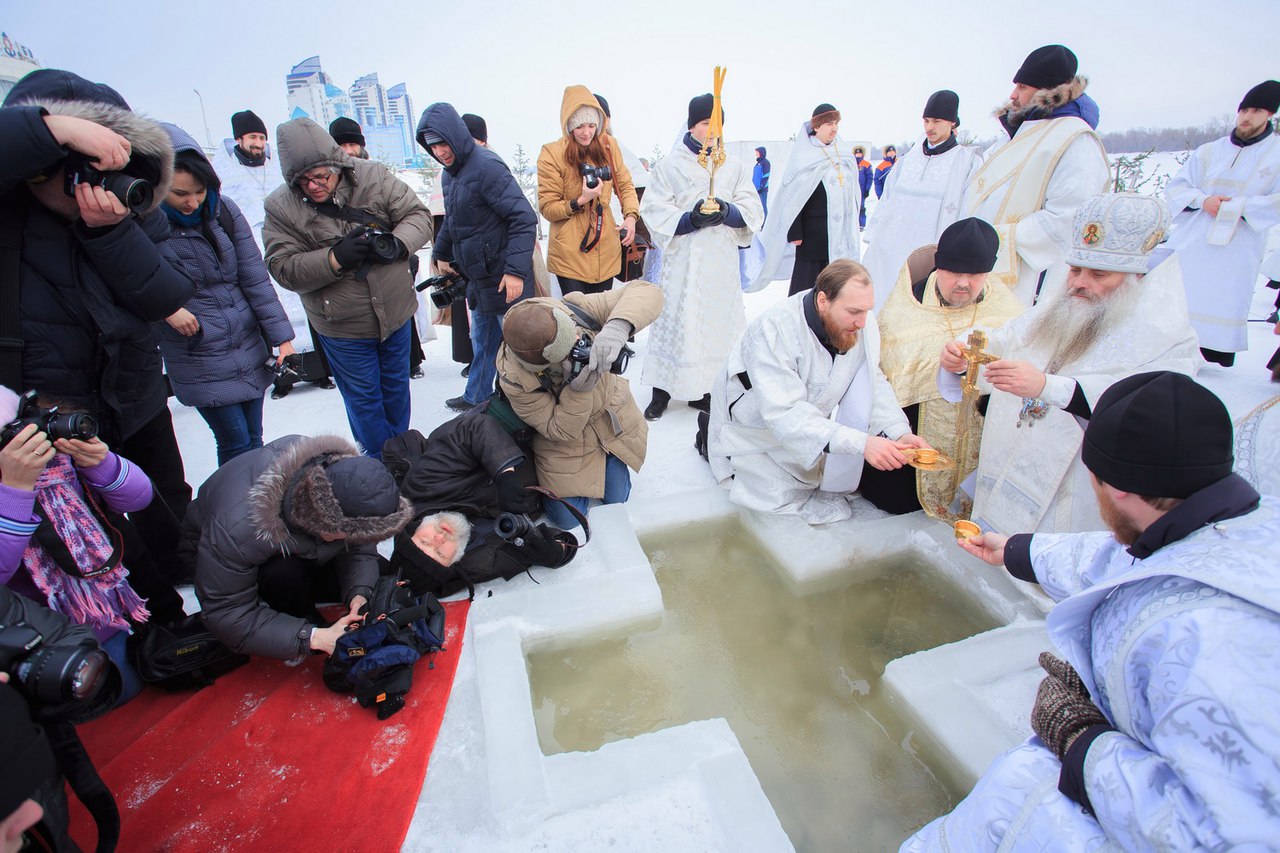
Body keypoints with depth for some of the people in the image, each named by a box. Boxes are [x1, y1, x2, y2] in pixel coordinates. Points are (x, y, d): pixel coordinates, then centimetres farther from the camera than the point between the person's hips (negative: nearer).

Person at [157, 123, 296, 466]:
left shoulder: (224, 211, -3)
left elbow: (255, 279, -3)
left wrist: (280, 336, -6)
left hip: (250, 349, 3)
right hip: (199, 363, -3)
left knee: (254, 439, 14)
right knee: (236, 445, 3)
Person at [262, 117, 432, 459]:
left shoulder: (373, 176, -10)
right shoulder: (282, 208, -11)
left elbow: (418, 215, -7)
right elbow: (284, 268, -15)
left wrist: (397, 244, -26)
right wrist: (334, 258, -30)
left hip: (396, 312, 2)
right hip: (342, 327, -2)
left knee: (396, 386, 19)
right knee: (364, 398, 9)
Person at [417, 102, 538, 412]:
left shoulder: (486, 166, -17)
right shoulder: (450, 173, 12)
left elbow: (524, 218, -22)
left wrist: (516, 270, -27)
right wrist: (441, 253, 34)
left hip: (506, 280, -9)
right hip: (478, 276, 9)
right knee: (482, 340, 20)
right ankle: (477, 397, 36)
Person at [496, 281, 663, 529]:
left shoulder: (573, 310, -32)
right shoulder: (513, 379, -35)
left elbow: (647, 292, -35)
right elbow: (559, 431, -24)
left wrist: (617, 327, -56)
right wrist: (577, 392, -44)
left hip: (613, 418, 3)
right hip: (565, 436, -2)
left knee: (616, 499, 16)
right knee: (567, 518, 4)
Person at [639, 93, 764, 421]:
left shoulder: (735, 166, 10)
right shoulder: (669, 165, 2)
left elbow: (753, 212, 5)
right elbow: (654, 211, -4)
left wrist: (728, 211, -16)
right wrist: (690, 219, -19)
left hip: (723, 261, 3)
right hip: (683, 259, -3)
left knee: (718, 321, 5)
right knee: (676, 320, -3)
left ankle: (702, 390, 19)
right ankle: (662, 392, 10)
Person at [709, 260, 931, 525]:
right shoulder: (774, 329, -35)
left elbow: (875, 383, -11)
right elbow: (785, 414, -41)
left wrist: (900, 432, -30)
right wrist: (861, 443, -48)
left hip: (807, 421, 6)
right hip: (756, 425, -5)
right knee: (779, 498, -12)